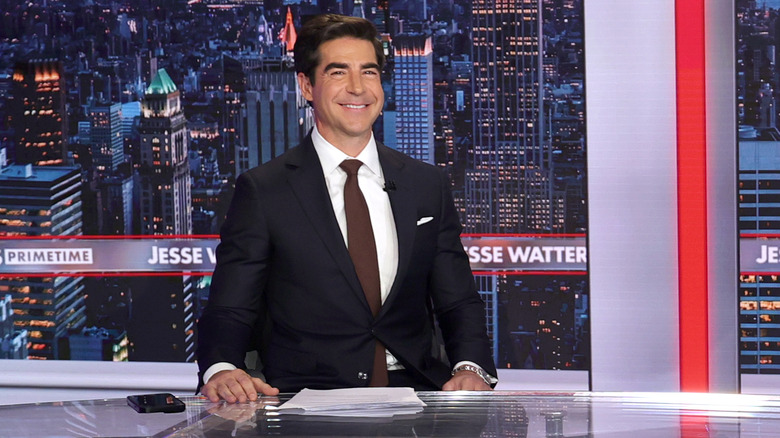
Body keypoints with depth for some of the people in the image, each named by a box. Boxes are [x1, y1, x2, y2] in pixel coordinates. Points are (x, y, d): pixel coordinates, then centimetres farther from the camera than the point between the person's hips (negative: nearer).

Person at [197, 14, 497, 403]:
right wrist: (221, 368, -21)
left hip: (415, 390, 1)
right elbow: (229, 309, 2)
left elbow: (458, 302, 17)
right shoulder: (262, 191, 5)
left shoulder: (428, 186, 15)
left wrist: (472, 368, -5)